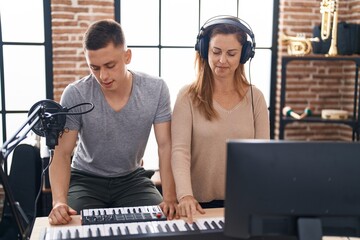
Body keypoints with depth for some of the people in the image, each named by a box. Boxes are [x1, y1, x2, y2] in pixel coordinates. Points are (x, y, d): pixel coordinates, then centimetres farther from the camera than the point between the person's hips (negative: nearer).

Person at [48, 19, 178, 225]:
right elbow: (62, 153, -17)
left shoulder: (156, 90, -15)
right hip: (85, 180, -1)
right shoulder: (75, 95, -18)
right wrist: (59, 201, -34)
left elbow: (166, 146, -14)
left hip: (133, 179, 1)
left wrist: (169, 197, -28)